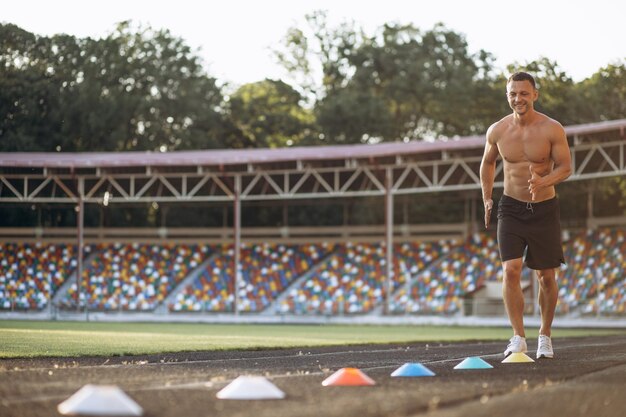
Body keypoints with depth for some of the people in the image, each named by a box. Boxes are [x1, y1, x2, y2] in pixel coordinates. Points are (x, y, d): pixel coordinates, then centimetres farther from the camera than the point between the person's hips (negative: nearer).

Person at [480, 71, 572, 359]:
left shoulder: (552, 130, -11)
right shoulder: (497, 131, -3)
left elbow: (565, 167, -7)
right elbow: (488, 163, 15)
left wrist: (543, 181, -27)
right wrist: (487, 199, 11)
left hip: (545, 209, -1)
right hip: (511, 208, 1)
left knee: (546, 277, 6)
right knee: (511, 271, -15)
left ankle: (545, 336, 25)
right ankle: (518, 339, -12)